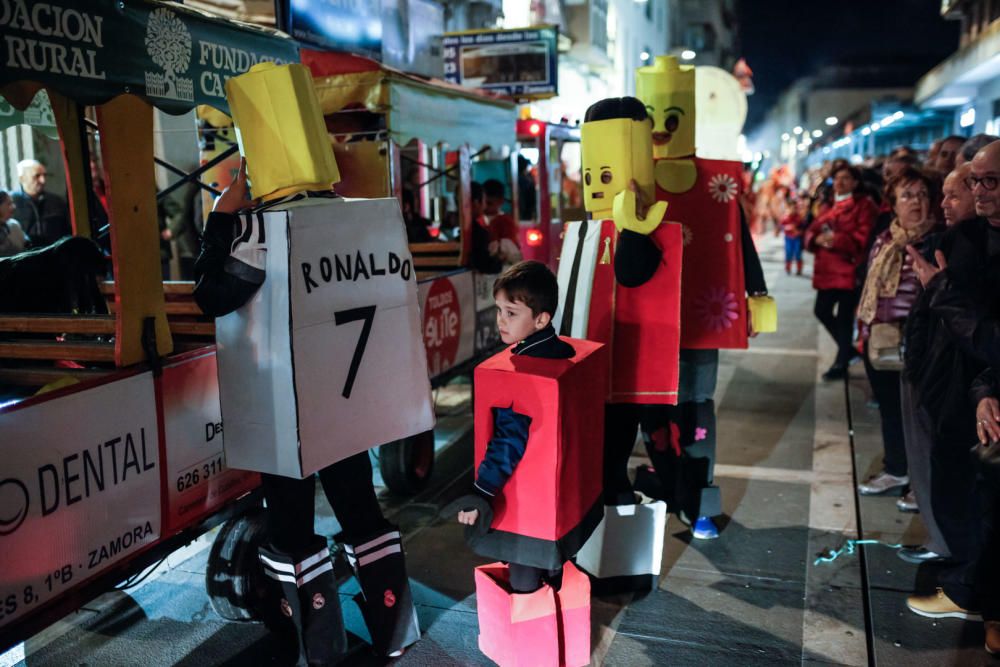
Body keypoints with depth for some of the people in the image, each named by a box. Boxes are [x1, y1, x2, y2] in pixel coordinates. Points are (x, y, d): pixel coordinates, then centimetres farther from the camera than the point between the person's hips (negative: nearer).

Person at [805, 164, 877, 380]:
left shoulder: (864, 205, -4)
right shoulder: (830, 206, 19)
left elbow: (864, 237, -15)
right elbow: (812, 231, 13)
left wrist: (836, 239, -24)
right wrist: (817, 239, -10)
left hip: (849, 270, -7)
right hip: (827, 269, 7)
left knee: (844, 317, -4)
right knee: (822, 311, 10)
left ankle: (841, 363, 7)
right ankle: (847, 349, 30)